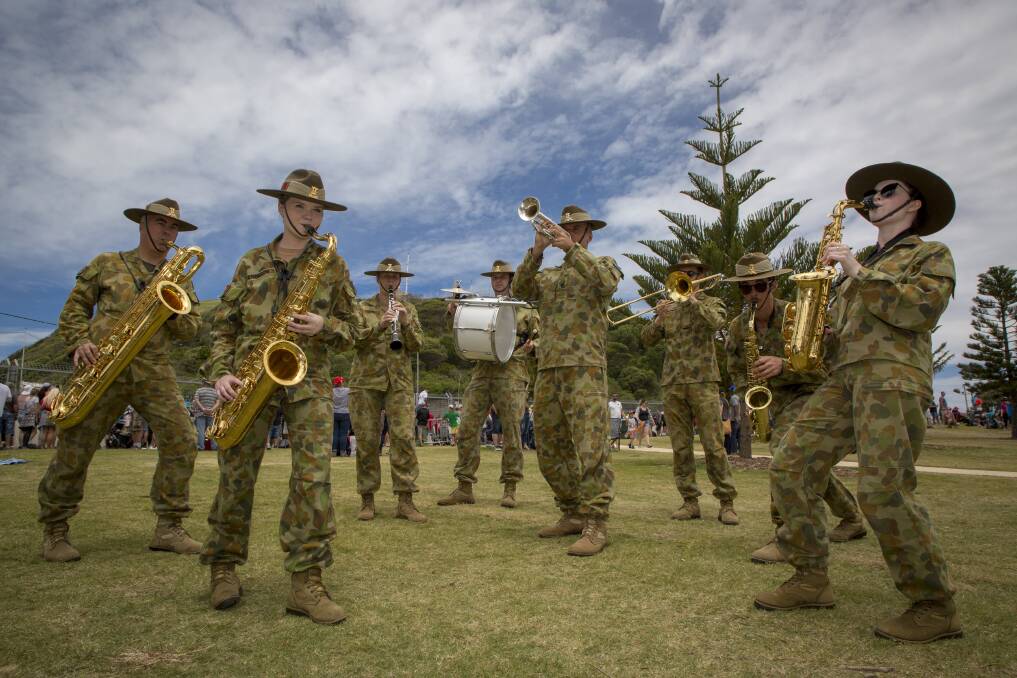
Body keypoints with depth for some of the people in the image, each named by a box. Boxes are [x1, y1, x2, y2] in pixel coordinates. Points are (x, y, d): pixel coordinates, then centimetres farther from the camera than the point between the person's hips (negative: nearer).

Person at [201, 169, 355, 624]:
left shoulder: (332, 266, 9)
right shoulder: (251, 263, 12)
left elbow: (350, 331, 9)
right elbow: (223, 324, 12)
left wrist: (325, 326, -13)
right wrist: (221, 372, -3)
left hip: (308, 382, -1)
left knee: (313, 475, -12)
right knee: (236, 476, 3)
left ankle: (306, 582, -6)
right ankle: (223, 568, 23)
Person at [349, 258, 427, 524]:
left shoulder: (408, 308, 14)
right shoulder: (362, 307, 10)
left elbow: (416, 345, 5)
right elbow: (355, 339, -4)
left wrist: (406, 322, -12)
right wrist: (379, 325, -19)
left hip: (399, 381, 1)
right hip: (366, 380, 0)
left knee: (404, 437, -8)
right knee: (367, 441, 1)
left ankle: (405, 501, -5)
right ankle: (367, 499, 11)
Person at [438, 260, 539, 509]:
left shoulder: (525, 308, 11)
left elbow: (539, 338, 11)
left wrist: (532, 346, -11)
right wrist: (452, 313, -5)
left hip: (512, 373, -3)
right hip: (482, 372, 3)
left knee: (511, 430, -2)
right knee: (468, 427, -2)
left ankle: (510, 488, 7)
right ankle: (464, 487, 5)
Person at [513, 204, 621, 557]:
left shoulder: (602, 262, 13)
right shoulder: (548, 276, 24)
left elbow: (607, 282, -11)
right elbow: (520, 290, 5)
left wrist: (571, 248, -14)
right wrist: (536, 252, -6)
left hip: (584, 369, -6)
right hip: (547, 370, 6)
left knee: (591, 449, -13)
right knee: (550, 451, 8)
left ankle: (595, 525, -9)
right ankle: (573, 514, 20)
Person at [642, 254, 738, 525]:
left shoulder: (711, 303, 10)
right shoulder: (669, 307, 17)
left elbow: (716, 322, -14)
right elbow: (647, 340, 8)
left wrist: (692, 299, -13)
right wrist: (658, 318, -8)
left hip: (703, 381, -3)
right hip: (672, 384, 3)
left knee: (714, 444, -6)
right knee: (680, 446, 3)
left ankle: (727, 503, 1)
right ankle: (690, 501, 9)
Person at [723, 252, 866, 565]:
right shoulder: (737, 328, -1)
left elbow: (827, 364, -19)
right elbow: (737, 371, 11)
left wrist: (783, 365, -34)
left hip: (810, 394, -6)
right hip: (774, 402, 7)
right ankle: (852, 519, 40)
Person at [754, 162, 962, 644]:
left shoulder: (931, 253, 12)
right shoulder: (859, 266, 30)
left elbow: (922, 309, -8)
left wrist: (858, 273, -8)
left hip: (892, 375, -7)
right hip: (842, 377, 7)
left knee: (882, 490, -17)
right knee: (789, 468, -4)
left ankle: (936, 607, 0)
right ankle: (811, 580, 6)